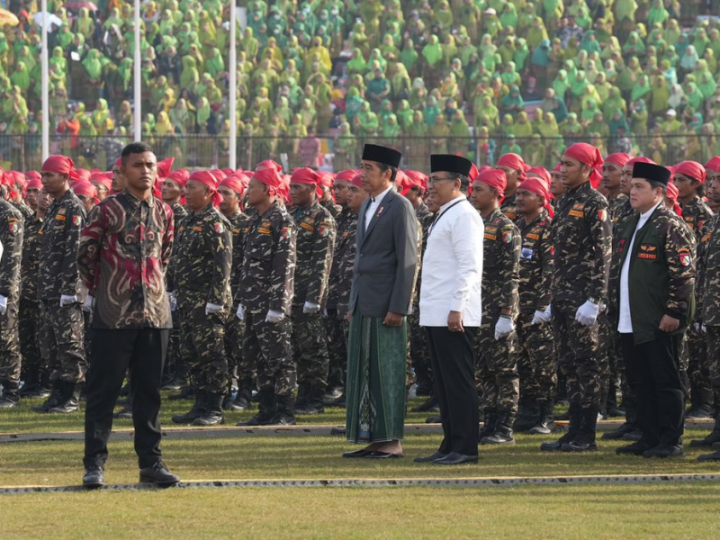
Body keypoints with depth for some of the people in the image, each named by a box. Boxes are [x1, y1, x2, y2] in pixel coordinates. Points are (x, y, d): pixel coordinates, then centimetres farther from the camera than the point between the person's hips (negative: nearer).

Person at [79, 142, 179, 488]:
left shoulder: (163, 213, 9)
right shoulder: (107, 210, -5)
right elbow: (85, 256, 2)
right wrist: (98, 291, 8)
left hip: (154, 313, 4)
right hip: (114, 314, -4)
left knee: (149, 390, 8)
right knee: (103, 390, -2)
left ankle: (150, 461, 14)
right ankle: (95, 463, 1)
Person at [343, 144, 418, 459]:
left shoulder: (400, 207, -9)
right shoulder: (367, 208, 17)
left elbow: (408, 261, -13)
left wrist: (398, 308, -18)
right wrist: (353, 303, 18)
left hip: (386, 304, -8)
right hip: (363, 303, 8)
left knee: (387, 371, -5)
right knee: (364, 371, 7)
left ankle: (392, 441, -2)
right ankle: (371, 439, 10)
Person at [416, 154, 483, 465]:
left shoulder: (463, 216, -11)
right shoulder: (445, 216, 19)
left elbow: (468, 266, -18)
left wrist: (457, 309, -22)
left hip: (453, 315, -10)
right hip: (436, 314, 10)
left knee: (458, 381, -7)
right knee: (443, 382, 11)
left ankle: (465, 448, -6)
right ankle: (451, 445, 15)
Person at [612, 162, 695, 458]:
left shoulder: (671, 226, -11)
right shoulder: (632, 226, 16)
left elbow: (684, 273, -16)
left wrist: (674, 312, -19)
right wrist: (619, 305, 18)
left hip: (660, 322, -9)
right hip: (632, 322, 9)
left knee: (666, 381, -3)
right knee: (641, 382, 11)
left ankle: (672, 442, 1)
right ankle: (650, 438, 18)